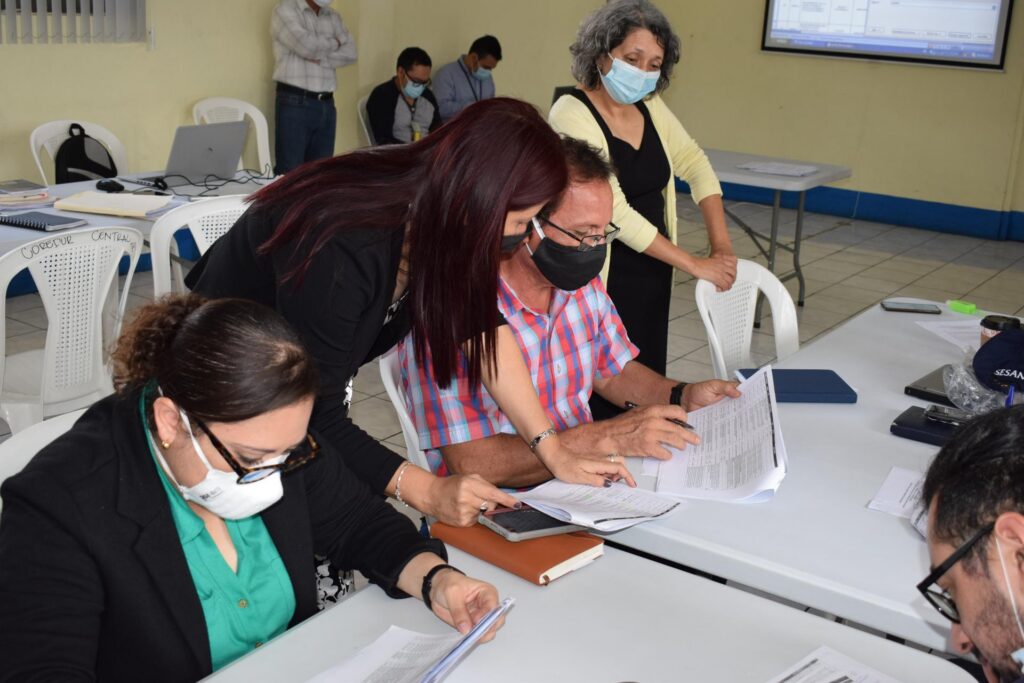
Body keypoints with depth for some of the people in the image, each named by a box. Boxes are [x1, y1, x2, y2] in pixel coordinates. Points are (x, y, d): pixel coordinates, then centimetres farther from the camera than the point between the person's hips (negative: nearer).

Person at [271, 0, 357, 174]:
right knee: (289, 173, -7)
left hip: (326, 104, 6)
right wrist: (333, 43, 1)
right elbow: (306, 45, -17)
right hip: (294, 102, -6)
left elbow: (350, 53, 3)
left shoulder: (334, 17, 16)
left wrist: (320, 58, -12)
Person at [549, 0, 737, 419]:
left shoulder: (649, 107, 5)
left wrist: (721, 246, 0)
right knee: (601, 394, -3)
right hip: (600, 281, -7)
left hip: (653, 271, 7)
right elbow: (614, 211, -22)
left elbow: (695, 165, 13)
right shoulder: (571, 114, -17)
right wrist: (696, 265, -18)